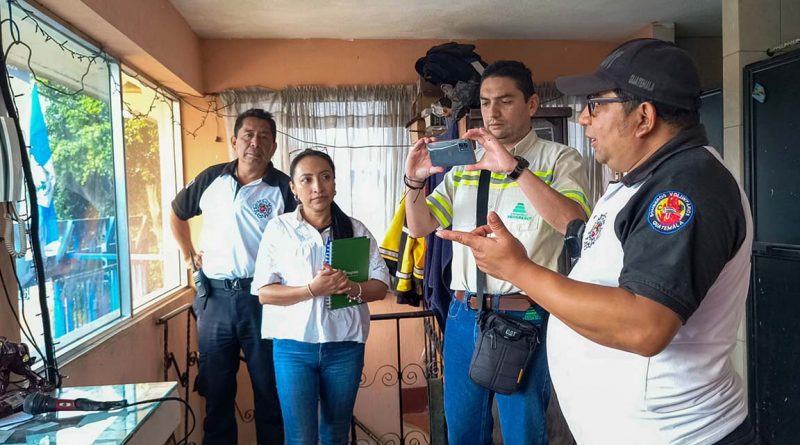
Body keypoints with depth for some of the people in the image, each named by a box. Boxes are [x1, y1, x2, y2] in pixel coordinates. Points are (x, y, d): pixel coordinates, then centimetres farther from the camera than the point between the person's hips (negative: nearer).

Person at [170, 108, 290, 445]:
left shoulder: (285, 188, -6)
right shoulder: (211, 179, 6)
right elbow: (177, 213, 23)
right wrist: (189, 255, 16)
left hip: (262, 298, -3)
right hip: (215, 297, 3)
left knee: (270, 390, 8)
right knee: (216, 390, 16)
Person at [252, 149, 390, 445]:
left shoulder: (355, 229, 2)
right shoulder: (279, 228, -3)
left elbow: (380, 285, 2)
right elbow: (264, 292, -7)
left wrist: (352, 288, -19)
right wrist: (312, 290, -22)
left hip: (345, 346, 2)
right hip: (294, 346, -2)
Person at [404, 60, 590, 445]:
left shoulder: (559, 160, -4)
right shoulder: (463, 163, 10)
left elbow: (574, 225, -21)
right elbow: (420, 228, 9)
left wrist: (514, 168, -27)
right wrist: (414, 181, -11)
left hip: (523, 317, -4)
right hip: (463, 315, 5)